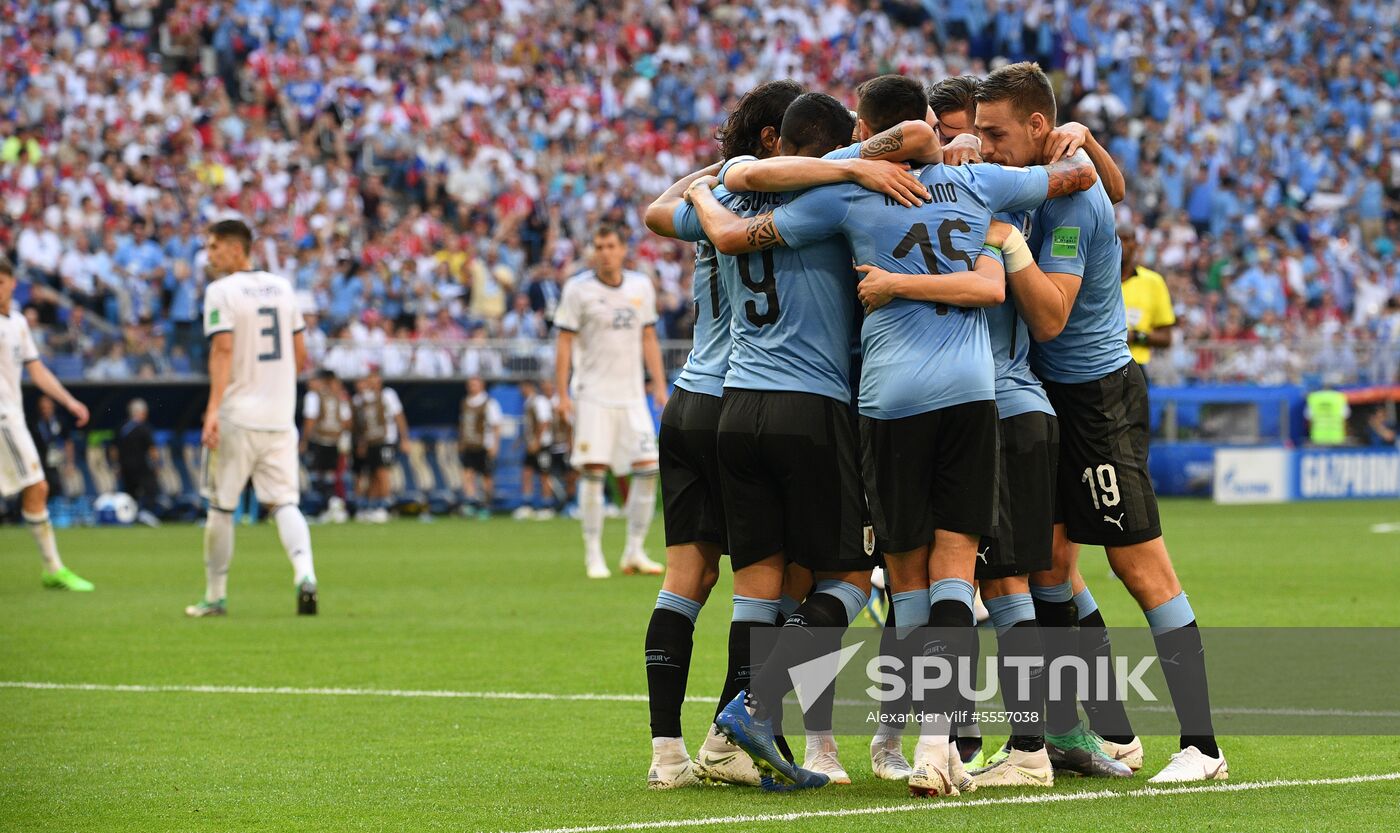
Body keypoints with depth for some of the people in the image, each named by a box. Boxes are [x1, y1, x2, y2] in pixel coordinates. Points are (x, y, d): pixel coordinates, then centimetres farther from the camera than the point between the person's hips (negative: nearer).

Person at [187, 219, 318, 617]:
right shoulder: (281, 287, 11)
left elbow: (223, 348, -19)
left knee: (221, 506, 7)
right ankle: (305, 574, -21)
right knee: (284, 502, 3)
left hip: (237, 417, -5)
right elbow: (300, 353, 14)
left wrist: (213, 408, -25)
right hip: (280, 416, 5)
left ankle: (215, 596, 14)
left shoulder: (221, 291, -7)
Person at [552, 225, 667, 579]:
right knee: (594, 471, -9)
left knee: (648, 469, -5)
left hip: (631, 394, 4)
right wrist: (562, 395, -9)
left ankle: (634, 552, 5)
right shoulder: (578, 289, -3)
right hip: (592, 394, -4)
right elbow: (564, 343, -3)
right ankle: (593, 554, -1)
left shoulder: (641, 286, 9)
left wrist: (659, 386, 10)